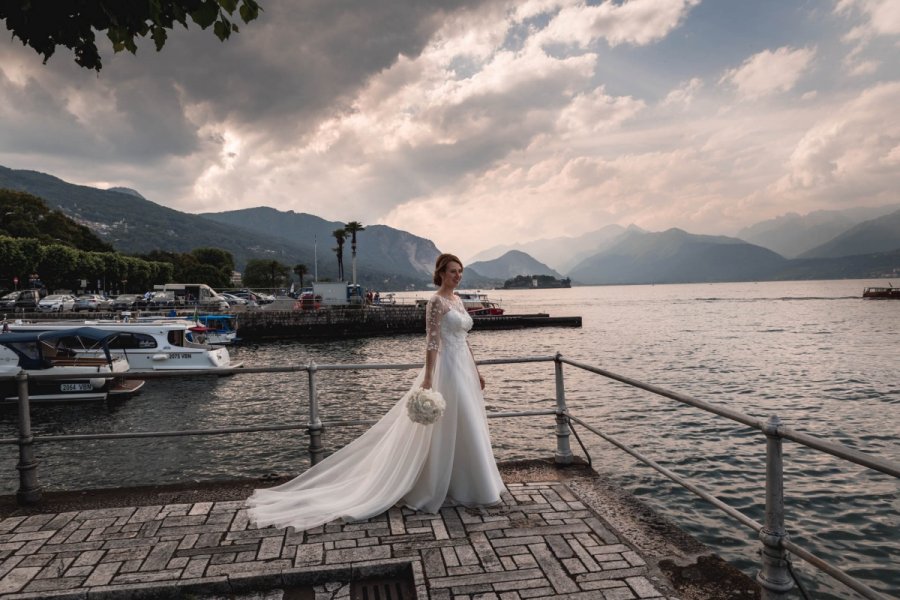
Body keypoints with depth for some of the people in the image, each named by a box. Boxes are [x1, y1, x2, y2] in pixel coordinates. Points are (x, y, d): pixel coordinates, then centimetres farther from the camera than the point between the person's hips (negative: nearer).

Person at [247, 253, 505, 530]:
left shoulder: (458, 300, 13)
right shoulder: (436, 302, -13)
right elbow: (431, 341, -19)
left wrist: (476, 371, 19)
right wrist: (427, 379, -23)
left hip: (463, 369, 9)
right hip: (446, 370, -9)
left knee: (463, 430, 14)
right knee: (442, 431, -2)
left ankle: (458, 484, 27)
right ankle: (431, 488, 11)